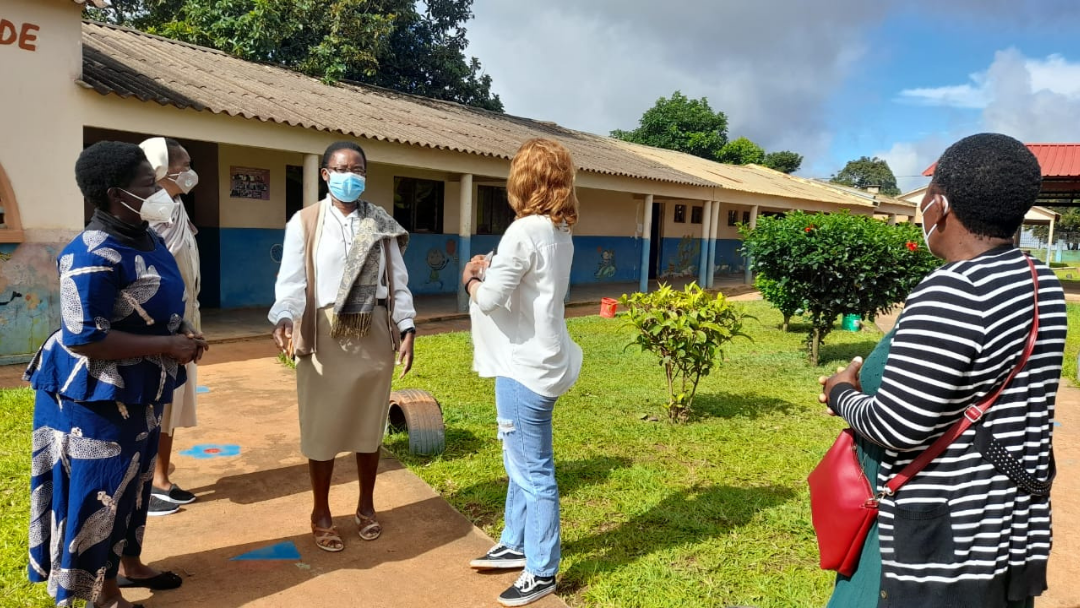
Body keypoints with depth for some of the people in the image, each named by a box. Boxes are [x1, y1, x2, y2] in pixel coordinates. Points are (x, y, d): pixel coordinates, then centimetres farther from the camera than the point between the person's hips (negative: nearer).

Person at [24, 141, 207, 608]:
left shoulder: (147, 238, 4)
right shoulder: (94, 257, -26)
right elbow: (82, 338, -29)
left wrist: (182, 335, -2)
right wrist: (168, 346, -26)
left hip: (140, 391, 9)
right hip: (96, 396, -9)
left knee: (133, 481, 21)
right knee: (100, 491, 6)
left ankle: (129, 565, 40)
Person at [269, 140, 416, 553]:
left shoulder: (382, 225, 5)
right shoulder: (305, 223, -2)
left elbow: (398, 282, 5)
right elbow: (291, 279, -13)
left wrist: (407, 327, -4)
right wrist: (283, 318, -31)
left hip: (374, 335, 2)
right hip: (324, 336, -2)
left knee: (369, 424, 13)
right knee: (323, 427, 8)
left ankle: (366, 506, 32)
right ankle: (321, 514, 26)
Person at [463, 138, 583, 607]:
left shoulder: (524, 231, -20)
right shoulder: (559, 232, 9)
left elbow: (490, 299, -20)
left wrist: (471, 279, -1)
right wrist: (490, 268, 2)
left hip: (526, 366, -10)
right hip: (537, 360, 10)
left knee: (533, 472, 2)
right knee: (520, 464, 22)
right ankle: (516, 545, 37)